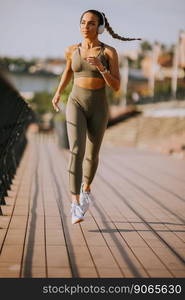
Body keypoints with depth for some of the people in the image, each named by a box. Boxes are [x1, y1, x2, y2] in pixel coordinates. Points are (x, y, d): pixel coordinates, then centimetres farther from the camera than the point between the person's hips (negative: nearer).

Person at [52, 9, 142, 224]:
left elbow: (116, 87, -9)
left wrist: (101, 67, -24)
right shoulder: (72, 50, 4)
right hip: (76, 105, 0)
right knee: (76, 151, -20)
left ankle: (86, 189, 43)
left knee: (92, 155, 13)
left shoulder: (110, 52, -4)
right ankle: (76, 204, -22)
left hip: (98, 108, 0)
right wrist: (58, 92, 26)